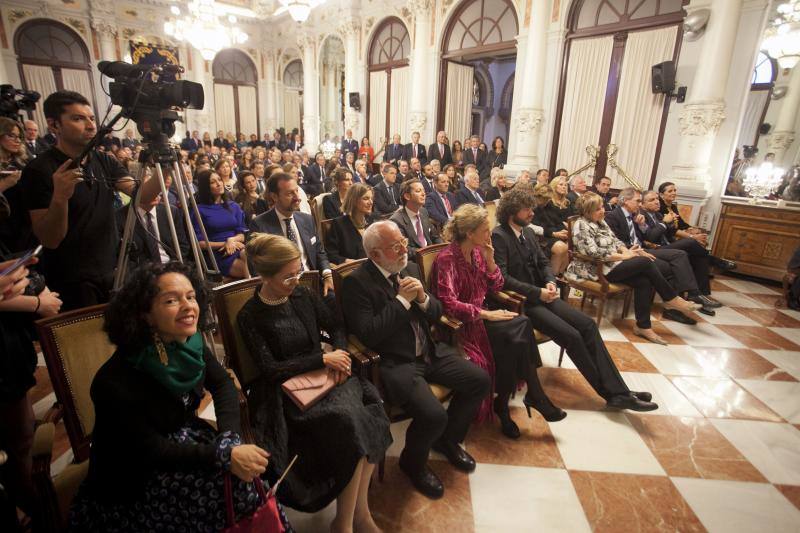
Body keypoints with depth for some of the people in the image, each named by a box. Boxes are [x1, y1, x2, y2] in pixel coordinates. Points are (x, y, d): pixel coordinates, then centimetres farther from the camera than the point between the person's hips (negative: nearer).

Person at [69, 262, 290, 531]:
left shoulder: (192, 343, -13)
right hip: (132, 477, -5)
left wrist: (231, 441, -16)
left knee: (246, 467, -15)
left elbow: (223, 385, -2)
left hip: (180, 437, 5)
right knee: (231, 483, -21)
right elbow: (149, 451, -23)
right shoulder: (116, 381, -30)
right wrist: (225, 456, -28)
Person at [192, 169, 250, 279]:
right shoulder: (200, 210, 5)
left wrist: (232, 240, -9)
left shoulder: (233, 206, 18)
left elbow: (242, 234, 12)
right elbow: (200, 242, 1)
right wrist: (224, 244, -9)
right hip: (219, 254, -4)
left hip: (238, 248, 4)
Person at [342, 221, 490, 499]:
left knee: (480, 381, -2)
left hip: (430, 351, 7)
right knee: (433, 414, -25)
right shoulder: (356, 282, -13)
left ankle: (447, 439, 24)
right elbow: (368, 336, -21)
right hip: (395, 363, -7)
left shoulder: (410, 268, 7)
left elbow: (436, 314, 12)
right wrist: (402, 300, -19)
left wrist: (423, 298, -11)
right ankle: (413, 463, 12)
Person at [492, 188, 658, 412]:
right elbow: (502, 278, -20)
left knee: (588, 325, -7)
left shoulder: (528, 232, 13)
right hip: (521, 300, -8)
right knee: (571, 335, -19)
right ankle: (610, 391, 0)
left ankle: (618, 391, -4)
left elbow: (543, 262, 17)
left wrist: (550, 282, -5)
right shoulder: (498, 236, -13)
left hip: (540, 294, 8)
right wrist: (537, 292, -20)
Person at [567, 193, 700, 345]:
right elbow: (595, 253, -21)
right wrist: (624, 256, -14)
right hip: (598, 269, -8)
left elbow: (615, 241, 16)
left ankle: (643, 326, -8)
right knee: (645, 262, -17)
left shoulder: (601, 222, 15)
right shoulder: (581, 225, -13)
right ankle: (672, 299, 0)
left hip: (611, 264, 8)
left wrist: (629, 251, -6)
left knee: (643, 281, -16)